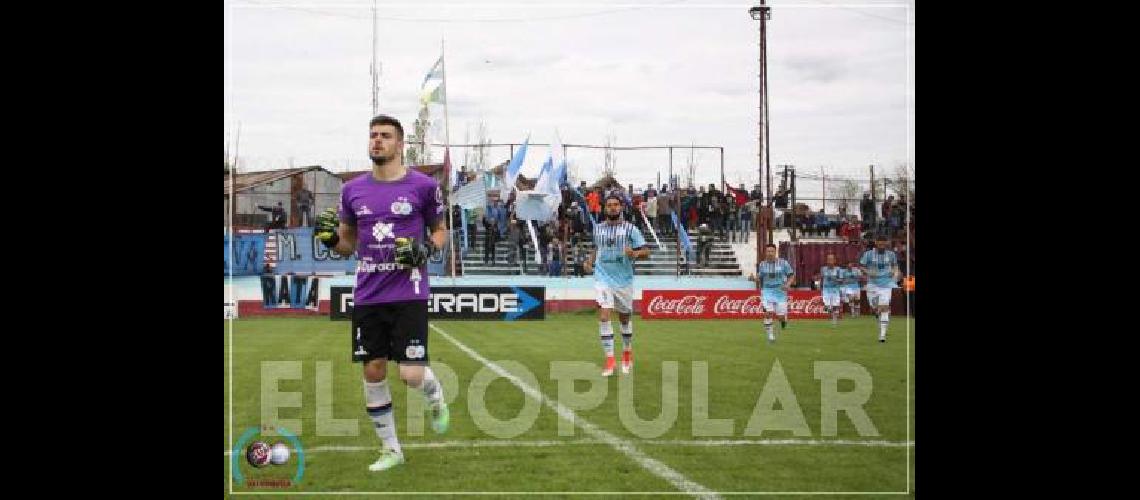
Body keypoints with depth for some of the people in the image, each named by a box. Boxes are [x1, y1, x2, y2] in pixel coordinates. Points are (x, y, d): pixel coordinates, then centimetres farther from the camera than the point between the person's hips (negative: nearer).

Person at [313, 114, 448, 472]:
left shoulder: (423, 186, -2)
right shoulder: (352, 190, 8)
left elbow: (441, 230, 9)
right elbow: (348, 243, 16)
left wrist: (427, 247, -11)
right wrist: (331, 238, -6)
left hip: (409, 293, -3)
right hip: (367, 295, 4)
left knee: (411, 375, -9)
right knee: (373, 371, 6)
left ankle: (435, 396, 29)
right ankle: (390, 449, 21)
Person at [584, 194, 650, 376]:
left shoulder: (630, 229, -3)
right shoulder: (598, 228, 7)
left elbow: (645, 252, -4)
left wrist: (635, 253, -25)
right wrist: (589, 261, 7)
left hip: (624, 279, -1)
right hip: (603, 279, 1)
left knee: (625, 318, 13)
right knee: (603, 317, -14)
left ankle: (627, 353, 37)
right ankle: (609, 360, -13)